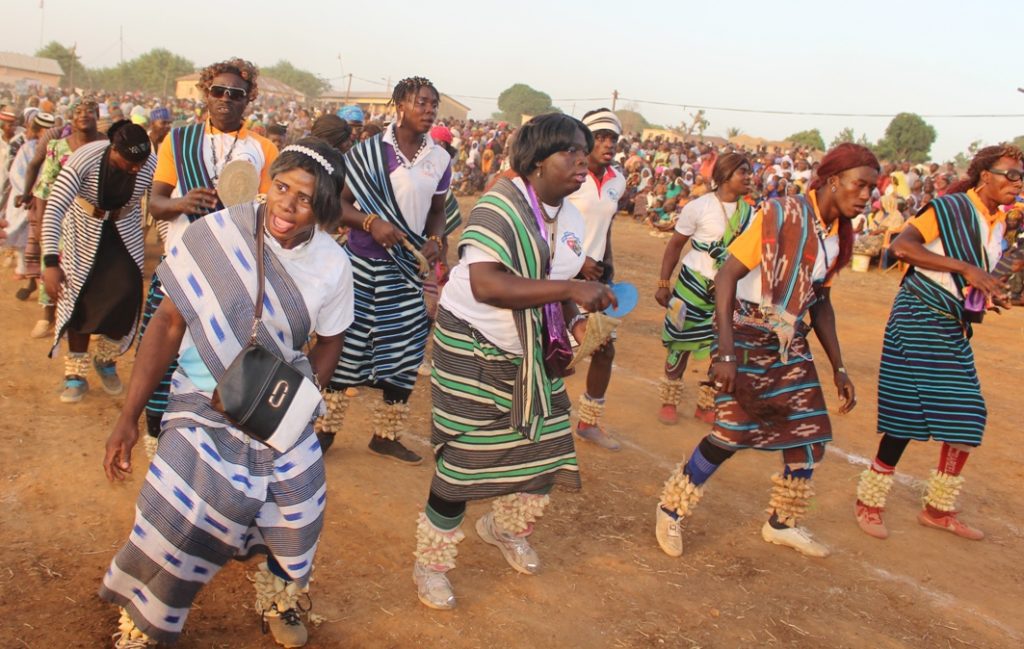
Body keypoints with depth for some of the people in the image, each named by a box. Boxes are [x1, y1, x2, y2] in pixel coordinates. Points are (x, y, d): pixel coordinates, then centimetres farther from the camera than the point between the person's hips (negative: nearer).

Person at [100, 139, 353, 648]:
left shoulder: (333, 265, -10)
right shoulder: (215, 236, -18)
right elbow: (168, 323, -11)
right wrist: (129, 417, -10)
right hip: (204, 405, -2)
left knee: (296, 521, 3)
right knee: (172, 524, -12)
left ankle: (277, 601, 38)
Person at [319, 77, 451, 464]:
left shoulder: (439, 159, 3)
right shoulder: (368, 151, -7)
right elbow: (339, 202, -6)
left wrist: (435, 240, -5)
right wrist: (371, 222, -23)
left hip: (408, 268, 3)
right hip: (363, 262, -3)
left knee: (405, 351, 6)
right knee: (346, 344, 2)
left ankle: (386, 434, 22)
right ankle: (326, 427, 20)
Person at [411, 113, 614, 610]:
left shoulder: (571, 219, 5)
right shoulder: (499, 208, -21)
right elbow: (486, 285, -33)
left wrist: (574, 319, -5)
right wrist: (570, 290, -34)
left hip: (532, 353, 8)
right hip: (474, 350, -8)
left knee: (546, 448, 13)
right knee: (464, 459, -2)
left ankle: (504, 526, 43)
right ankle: (431, 562, 21)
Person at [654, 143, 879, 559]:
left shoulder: (838, 236, 6)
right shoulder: (780, 214, -16)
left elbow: (821, 302, 16)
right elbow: (726, 275, -19)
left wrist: (839, 368, 15)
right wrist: (726, 352, -25)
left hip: (791, 345, 8)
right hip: (747, 338, -7)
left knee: (811, 435, 7)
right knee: (732, 433, -9)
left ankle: (782, 524, 29)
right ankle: (671, 510, 13)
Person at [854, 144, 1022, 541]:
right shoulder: (949, 208, -13)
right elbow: (901, 247, -27)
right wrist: (965, 268, -28)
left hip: (954, 328, 8)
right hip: (918, 320, -8)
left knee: (968, 417, 7)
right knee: (909, 413, -5)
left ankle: (939, 508, 23)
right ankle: (869, 502, 11)